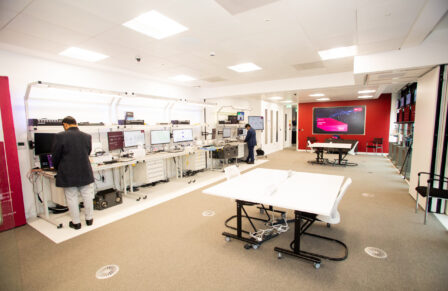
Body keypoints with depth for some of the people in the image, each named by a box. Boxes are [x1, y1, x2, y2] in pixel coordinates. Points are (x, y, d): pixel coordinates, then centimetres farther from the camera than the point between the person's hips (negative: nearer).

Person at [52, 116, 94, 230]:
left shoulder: (60, 136, -11)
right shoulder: (87, 136, 0)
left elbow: (55, 156, -3)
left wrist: (57, 168, 15)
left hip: (68, 174, -3)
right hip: (85, 173, 3)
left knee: (71, 198, 9)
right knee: (87, 196, 13)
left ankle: (76, 222, 19)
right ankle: (89, 219, 25)